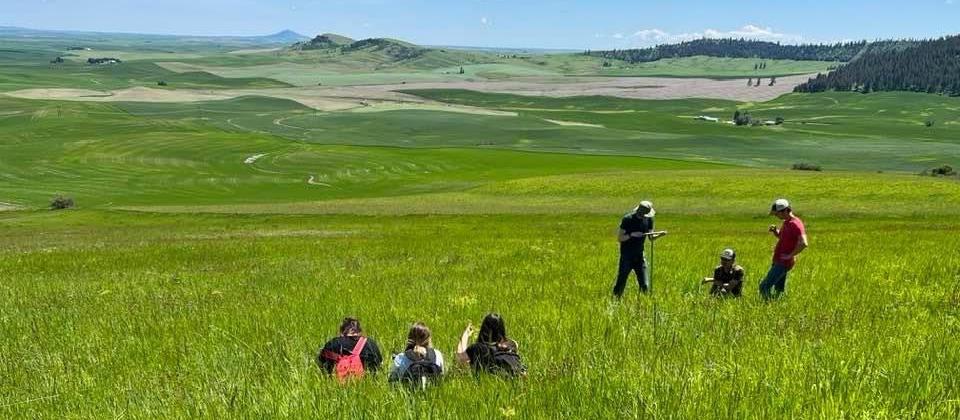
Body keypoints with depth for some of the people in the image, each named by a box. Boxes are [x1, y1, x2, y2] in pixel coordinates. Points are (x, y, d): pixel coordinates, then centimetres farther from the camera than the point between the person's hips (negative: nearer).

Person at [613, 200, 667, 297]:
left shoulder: (648, 219, 1)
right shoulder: (627, 219, -14)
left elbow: (651, 238, 3)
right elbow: (619, 238, -12)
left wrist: (660, 235, -16)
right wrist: (632, 235, -27)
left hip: (640, 256, 4)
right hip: (626, 257, -4)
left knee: (645, 286, 0)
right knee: (621, 283, 0)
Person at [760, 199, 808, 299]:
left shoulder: (795, 224, -18)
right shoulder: (786, 222, 12)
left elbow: (803, 244, -30)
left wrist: (790, 255, -21)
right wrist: (775, 231, 8)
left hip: (783, 262, -10)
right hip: (779, 261, 10)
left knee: (764, 287, -14)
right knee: (779, 289, 15)